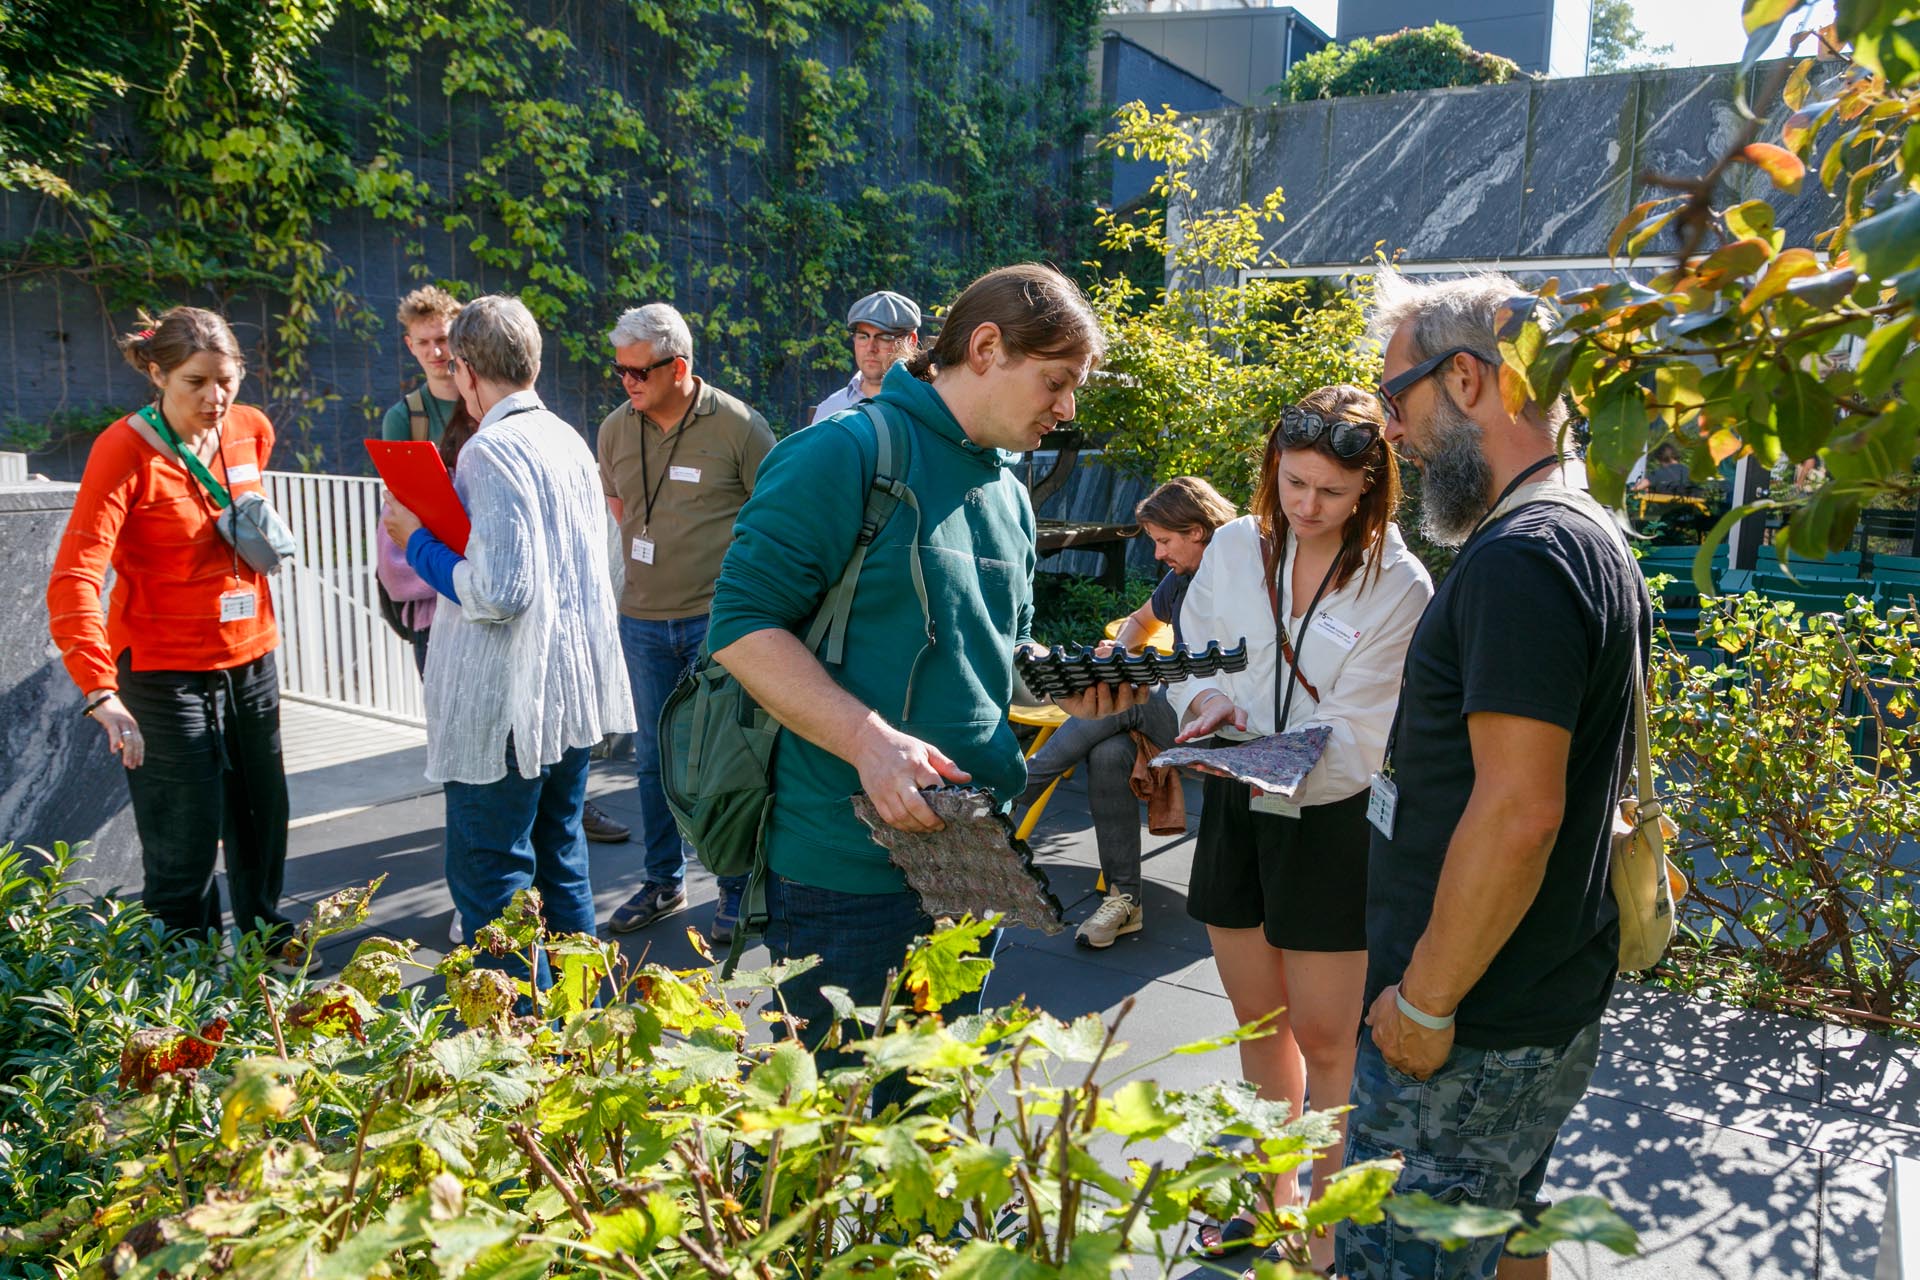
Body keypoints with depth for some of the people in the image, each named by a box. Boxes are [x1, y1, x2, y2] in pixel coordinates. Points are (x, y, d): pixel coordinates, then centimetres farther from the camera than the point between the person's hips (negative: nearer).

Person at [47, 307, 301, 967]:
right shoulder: (125, 450, -17)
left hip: (251, 659, 6)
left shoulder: (252, 430, 0)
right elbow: (74, 579, -27)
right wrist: (101, 692, -36)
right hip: (165, 671, -5)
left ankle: (266, 932, 40)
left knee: (262, 814, 18)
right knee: (187, 842, 2)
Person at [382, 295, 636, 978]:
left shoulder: (491, 452, -17)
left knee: (491, 883, 2)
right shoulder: (569, 439, 9)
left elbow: (498, 592, -24)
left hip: (507, 708, -9)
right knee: (560, 865, 20)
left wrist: (419, 543, -8)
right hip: (575, 690, 9)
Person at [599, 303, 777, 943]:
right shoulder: (615, 429, 4)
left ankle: (737, 890, 18)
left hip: (717, 618, -5)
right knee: (654, 757, 14)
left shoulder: (738, 426, -10)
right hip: (642, 619, 5)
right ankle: (663, 882, 29)